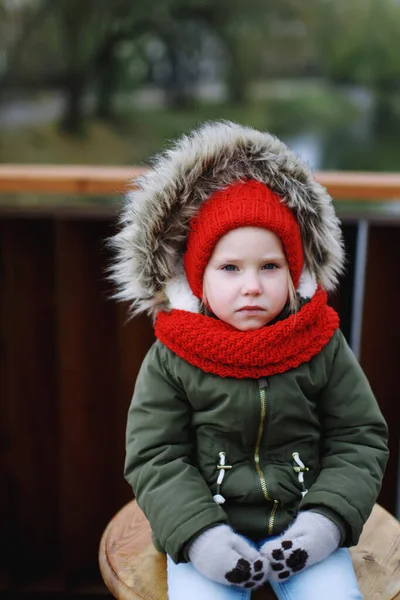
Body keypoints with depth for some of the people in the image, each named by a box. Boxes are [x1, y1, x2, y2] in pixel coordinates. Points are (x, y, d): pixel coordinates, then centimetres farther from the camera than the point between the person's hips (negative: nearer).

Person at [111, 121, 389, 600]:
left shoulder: (323, 347, -4)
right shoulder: (170, 360, -7)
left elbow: (361, 440, 0)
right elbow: (154, 457, -6)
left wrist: (327, 518, -13)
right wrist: (198, 534, -18)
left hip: (302, 526, 1)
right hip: (208, 529, -1)